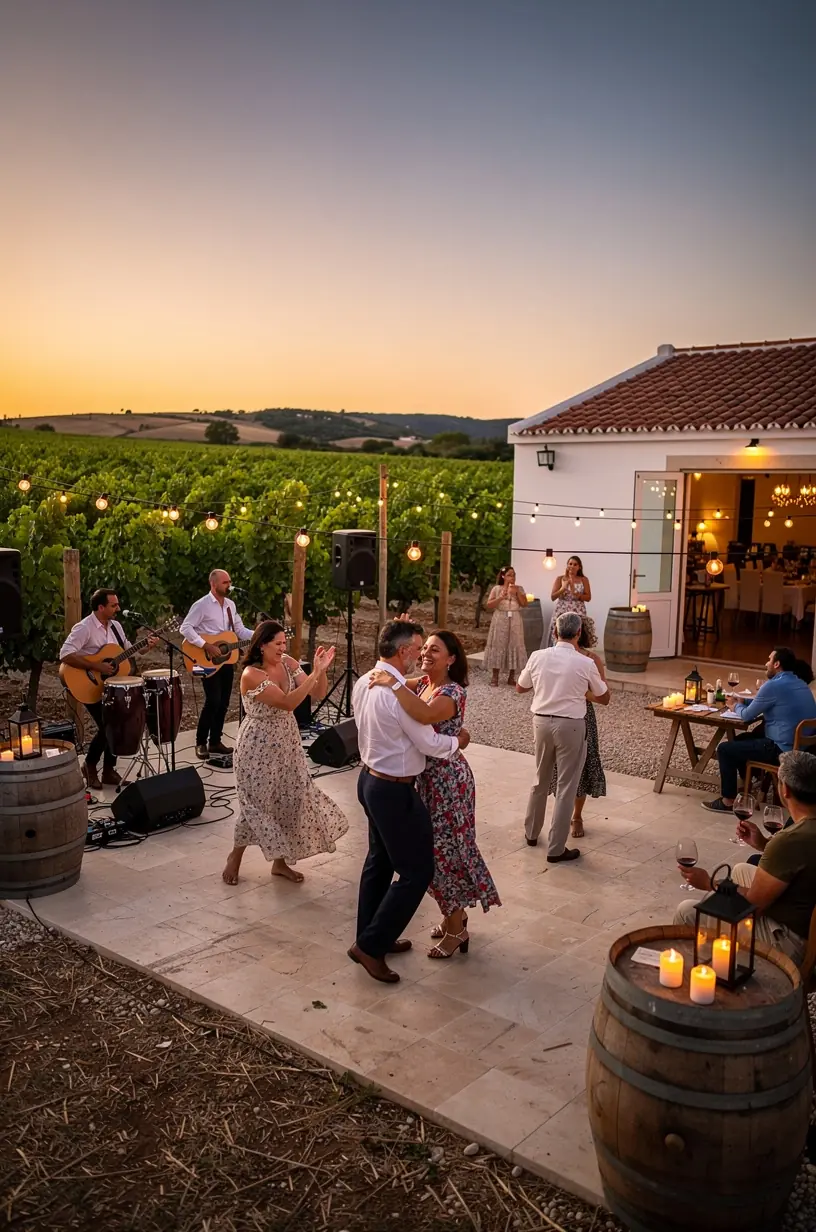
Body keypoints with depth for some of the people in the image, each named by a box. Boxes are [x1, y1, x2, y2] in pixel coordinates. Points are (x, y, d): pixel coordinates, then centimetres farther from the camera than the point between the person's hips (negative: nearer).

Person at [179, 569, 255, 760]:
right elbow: (185, 628, -16)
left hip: (227, 660, 7)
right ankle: (201, 743, 1)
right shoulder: (202, 604, -11)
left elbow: (240, 630, 12)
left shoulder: (230, 605, 11)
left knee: (224, 702, 9)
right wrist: (205, 645, -24)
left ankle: (215, 741, 20)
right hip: (209, 660, -7)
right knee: (213, 701, -12)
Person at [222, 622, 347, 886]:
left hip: (287, 742, 6)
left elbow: (317, 693, -4)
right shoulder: (251, 675, -22)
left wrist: (322, 670, -23)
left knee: (291, 799, 8)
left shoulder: (288, 664, -3)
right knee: (257, 804, 2)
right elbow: (287, 703, -30)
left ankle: (280, 862, 25)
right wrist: (314, 673, -34)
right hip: (258, 746, -6)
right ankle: (235, 856, 27)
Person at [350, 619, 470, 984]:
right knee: (416, 872, 2)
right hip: (394, 791, -10)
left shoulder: (364, 683, 2)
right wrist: (458, 741, 1)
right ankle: (370, 946, 7)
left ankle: (372, 937, 34)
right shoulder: (399, 693, -25)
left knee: (380, 861, 22)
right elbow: (429, 743, -17)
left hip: (370, 779, 10)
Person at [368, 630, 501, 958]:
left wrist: (393, 683, -37)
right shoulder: (422, 683, 4)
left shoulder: (453, 692, -22)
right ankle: (455, 915, 35)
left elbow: (425, 715, -42)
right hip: (427, 777, 8)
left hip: (447, 780, -8)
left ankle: (456, 930, 17)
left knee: (443, 851, 0)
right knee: (435, 849, 18)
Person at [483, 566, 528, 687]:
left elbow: (524, 604, -2)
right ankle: (495, 677, 2)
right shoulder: (497, 588, 2)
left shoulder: (519, 589, 8)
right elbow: (488, 605, -3)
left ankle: (511, 677, 8)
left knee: (514, 646, 1)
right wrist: (501, 597, -14)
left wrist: (517, 592, -11)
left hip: (515, 621, 2)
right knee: (498, 646, -2)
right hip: (500, 620, -2)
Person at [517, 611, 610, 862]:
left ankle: (531, 833, 36)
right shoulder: (586, 663, -11)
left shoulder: (537, 657, -4)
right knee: (567, 787, 5)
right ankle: (556, 849, 10)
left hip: (541, 721, 4)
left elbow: (520, 687, 12)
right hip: (571, 725, -4)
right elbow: (604, 699, 3)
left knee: (541, 780, 22)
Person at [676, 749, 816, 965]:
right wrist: (762, 844, 2)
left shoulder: (791, 840, -32)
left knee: (687, 911, -1)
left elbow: (754, 902, -20)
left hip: (791, 941, -9)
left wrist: (710, 884, -6)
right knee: (741, 870, 28)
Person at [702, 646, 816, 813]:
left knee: (725, 749, -1)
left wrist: (735, 705, 13)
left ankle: (728, 801, 5)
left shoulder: (773, 685, -19)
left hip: (784, 750, -10)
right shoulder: (799, 683, 11)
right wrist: (742, 701, 17)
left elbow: (746, 716, -8)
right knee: (741, 741, 26)